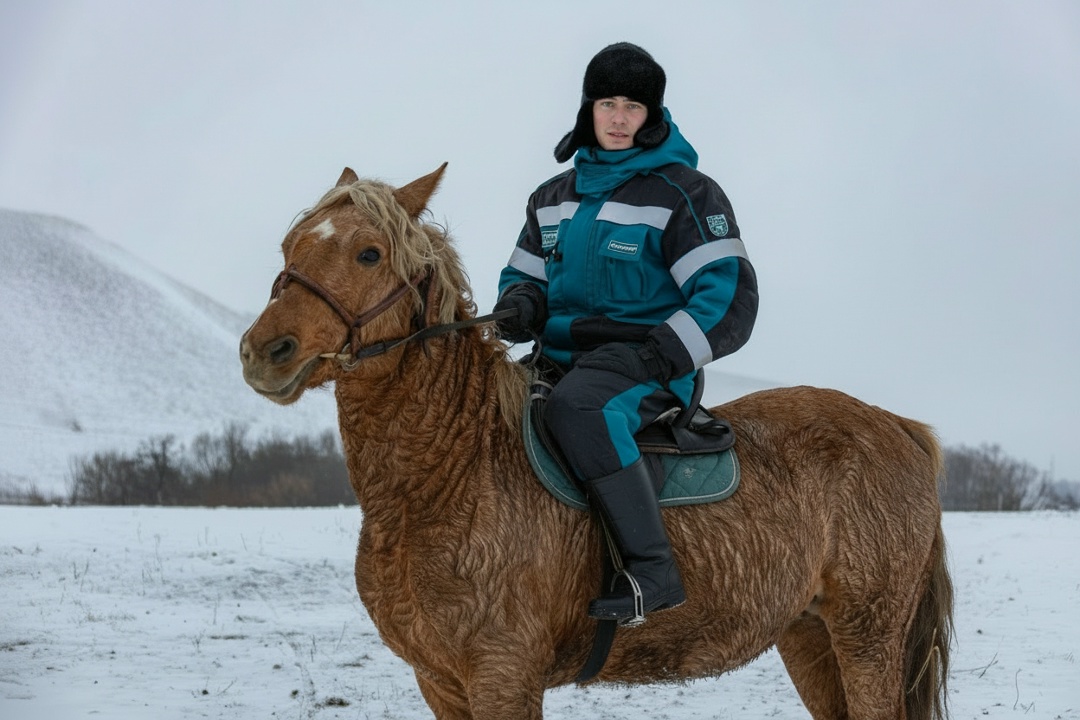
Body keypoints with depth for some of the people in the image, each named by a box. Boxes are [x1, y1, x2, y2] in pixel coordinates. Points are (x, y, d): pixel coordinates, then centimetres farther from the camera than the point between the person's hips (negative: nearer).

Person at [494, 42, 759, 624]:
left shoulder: (683, 193, -2)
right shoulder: (554, 198, 18)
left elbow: (731, 297, -9)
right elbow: (524, 277, 25)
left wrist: (661, 356, -21)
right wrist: (519, 306, -2)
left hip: (644, 361, -7)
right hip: (562, 359, 7)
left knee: (575, 407, -38)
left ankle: (652, 569, -37)